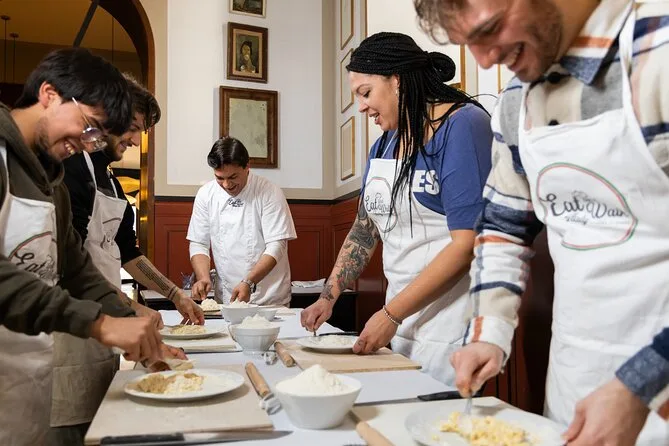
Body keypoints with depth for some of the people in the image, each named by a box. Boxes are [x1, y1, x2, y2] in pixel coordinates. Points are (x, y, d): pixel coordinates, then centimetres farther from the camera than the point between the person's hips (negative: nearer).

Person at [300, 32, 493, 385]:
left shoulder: (462, 125, -12)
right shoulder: (383, 145, 11)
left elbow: (468, 243, -18)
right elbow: (364, 230, 18)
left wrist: (391, 314, -15)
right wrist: (329, 296, 8)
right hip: (401, 321, 7)